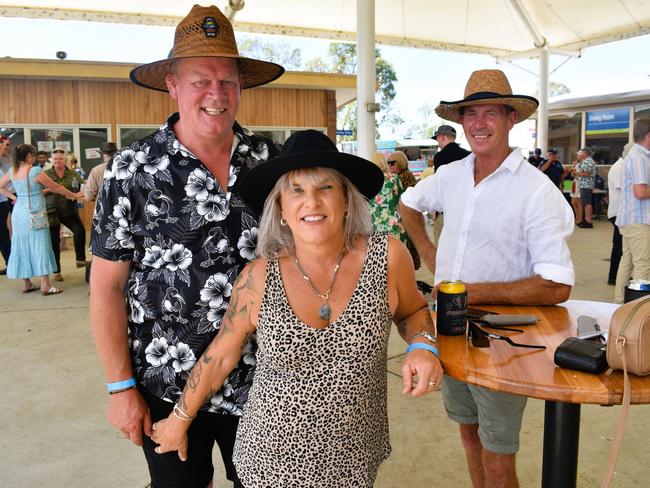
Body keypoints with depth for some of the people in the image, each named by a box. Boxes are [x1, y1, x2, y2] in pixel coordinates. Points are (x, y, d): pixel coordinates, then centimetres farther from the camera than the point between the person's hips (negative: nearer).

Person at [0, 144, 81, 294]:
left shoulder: (12, 172, 5)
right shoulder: (35, 171, -14)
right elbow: (56, 188, -7)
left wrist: (13, 197, 15)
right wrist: (74, 195, 5)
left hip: (19, 212, 7)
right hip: (34, 213, -7)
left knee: (22, 245, 12)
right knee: (40, 246, -2)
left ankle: (26, 284, 19)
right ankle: (45, 286, -2)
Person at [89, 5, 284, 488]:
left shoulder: (270, 159, -3)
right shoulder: (134, 169, -10)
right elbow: (107, 285, -6)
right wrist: (121, 387, -7)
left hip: (258, 382, 2)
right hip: (167, 389, -2)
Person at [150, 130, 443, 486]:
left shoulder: (387, 256, -15)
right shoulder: (258, 279, -16)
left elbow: (412, 310, 5)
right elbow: (220, 356, -2)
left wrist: (423, 348, -15)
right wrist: (180, 420, 8)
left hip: (355, 456, 1)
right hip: (272, 457, 0)